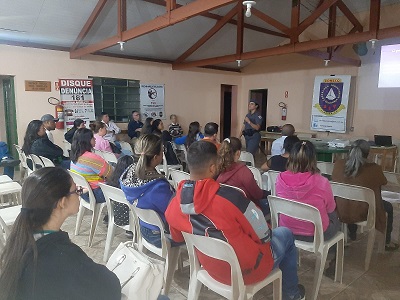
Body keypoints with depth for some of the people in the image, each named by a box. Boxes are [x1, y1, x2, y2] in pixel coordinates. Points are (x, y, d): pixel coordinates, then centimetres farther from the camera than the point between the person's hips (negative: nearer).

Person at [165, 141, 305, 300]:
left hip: (213, 270, 6)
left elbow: (177, 238, 5)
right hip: (247, 270, -5)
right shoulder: (231, 197, -34)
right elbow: (264, 236, -19)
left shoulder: (173, 205, -16)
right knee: (285, 234, 21)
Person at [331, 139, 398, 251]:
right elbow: (383, 183, 1)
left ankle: (352, 235, 50)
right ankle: (387, 242, 41)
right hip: (362, 214, -3)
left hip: (341, 212, 3)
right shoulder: (374, 169, -20)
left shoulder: (338, 164, -13)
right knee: (389, 207, 26)